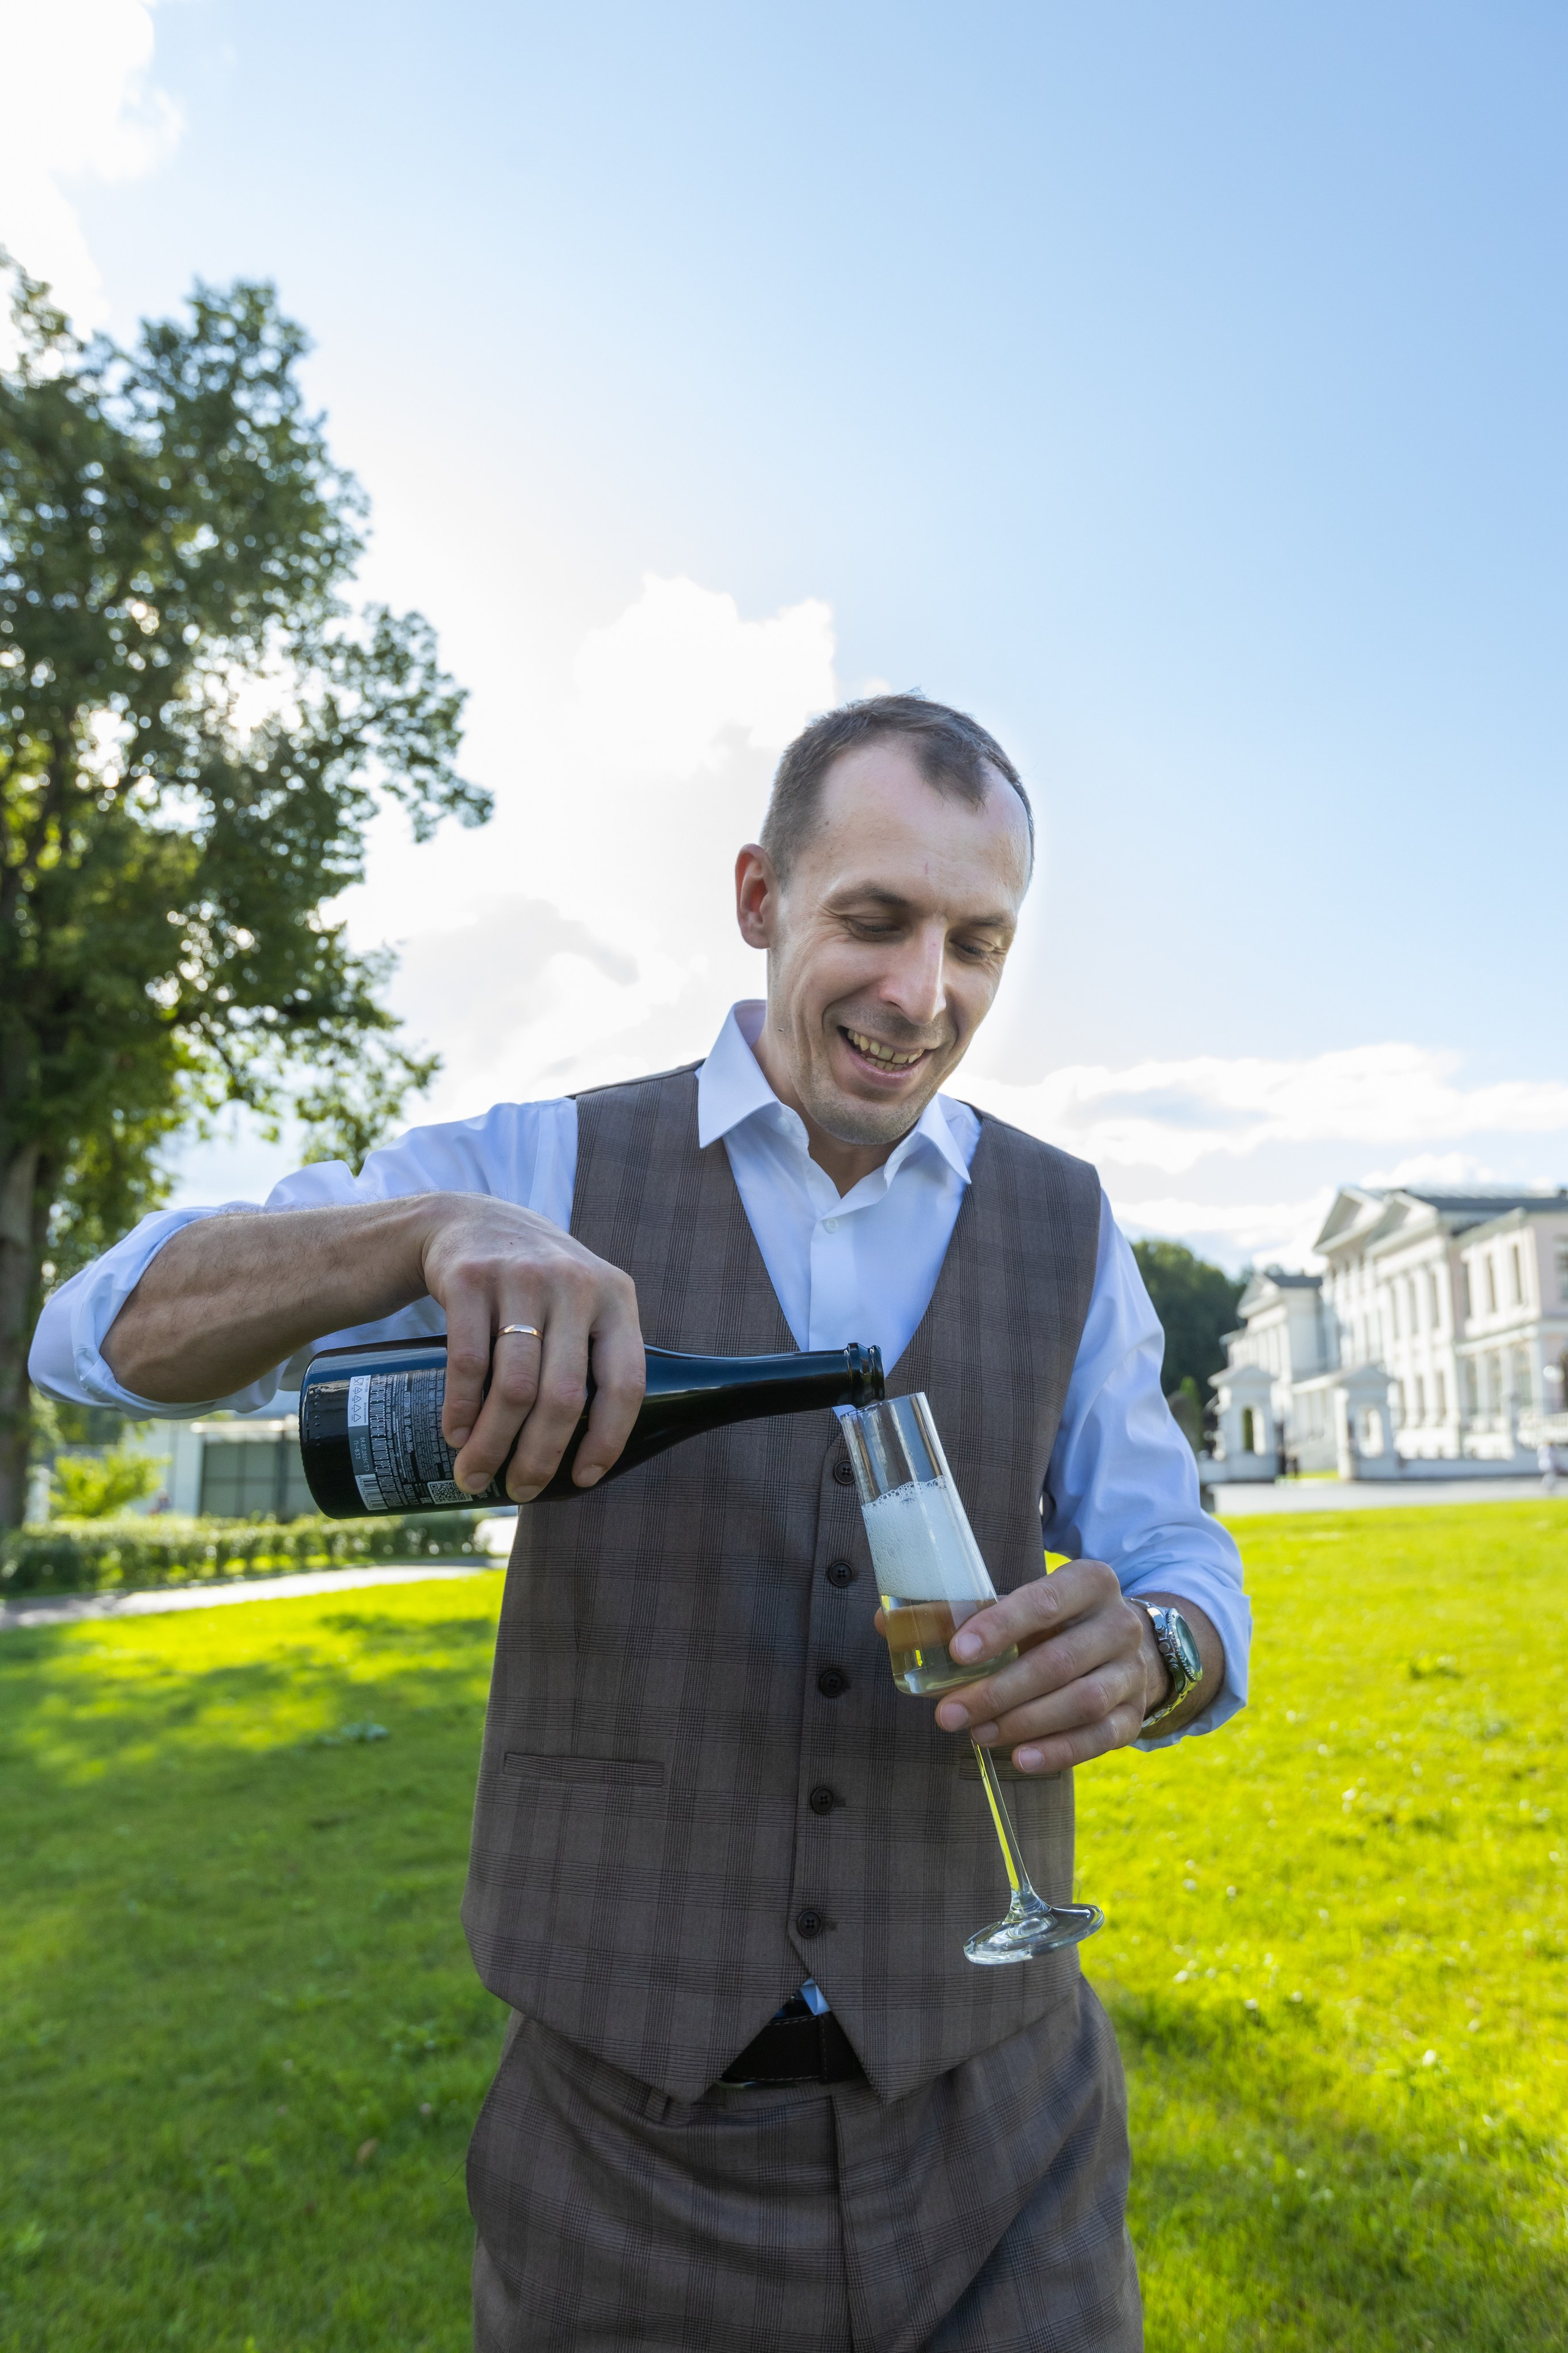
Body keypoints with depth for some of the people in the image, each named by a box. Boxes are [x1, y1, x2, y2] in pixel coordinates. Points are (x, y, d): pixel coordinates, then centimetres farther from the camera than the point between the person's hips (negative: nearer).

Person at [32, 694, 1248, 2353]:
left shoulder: (1064, 1228, 0)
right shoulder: (558, 1168, -6)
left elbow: (1186, 1580, 1)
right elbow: (108, 1336, -12)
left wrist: (1142, 1651, -24)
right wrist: (441, 1224, -32)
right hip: (625, 2108, -1)